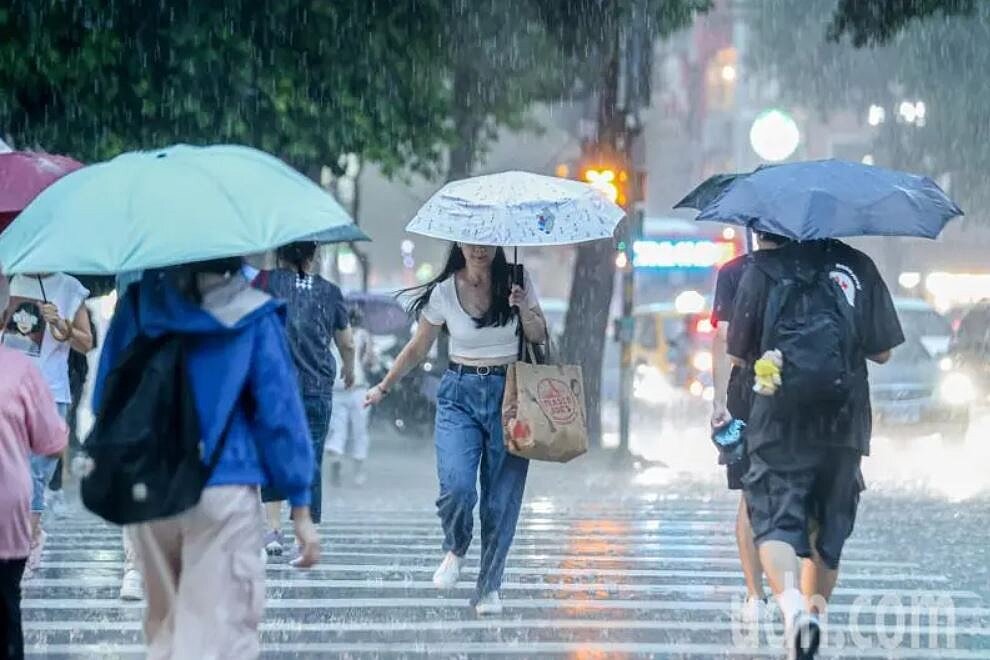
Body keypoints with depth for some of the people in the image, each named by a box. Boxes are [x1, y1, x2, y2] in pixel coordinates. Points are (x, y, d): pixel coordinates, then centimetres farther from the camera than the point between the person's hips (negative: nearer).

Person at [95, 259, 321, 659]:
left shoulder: (137, 303, 4)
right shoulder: (253, 320, -5)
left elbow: (105, 397, 10)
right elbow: (279, 412, -6)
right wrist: (300, 508, -1)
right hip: (222, 491, -4)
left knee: (164, 626, 19)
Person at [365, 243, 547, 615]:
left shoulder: (516, 283, 2)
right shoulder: (444, 292, 0)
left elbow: (539, 337, 6)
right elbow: (418, 348, 11)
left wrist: (523, 308, -12)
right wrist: (385, 387, 14)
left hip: (508, 394, 1)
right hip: (460, 394, -1)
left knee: (502, 498, -2)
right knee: (457, 486, -20)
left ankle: (489, 588, 10)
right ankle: (455, 550, 12)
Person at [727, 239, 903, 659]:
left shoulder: (763, 270, -2)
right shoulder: (859, 269, 3)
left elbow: (739, 356, 3)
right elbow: (882, 352, 6)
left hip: (779, 424, -2)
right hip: (845, 426, 2)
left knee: (775, 526, -5)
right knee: (828, 533, 17)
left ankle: (793, 605, -30)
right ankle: (814, 611, 16)